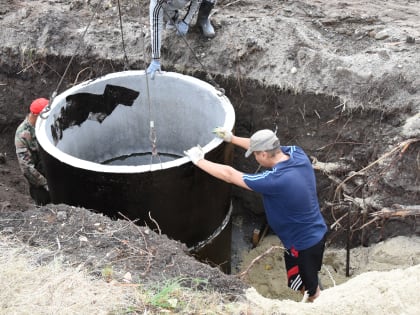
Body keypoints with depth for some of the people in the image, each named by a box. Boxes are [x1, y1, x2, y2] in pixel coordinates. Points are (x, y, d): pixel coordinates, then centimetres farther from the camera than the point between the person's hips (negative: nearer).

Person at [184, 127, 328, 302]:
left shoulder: (275, 180, -34)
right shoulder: (298, 154, -12)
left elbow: (230, 175, -24)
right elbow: (265, 146, 6)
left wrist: (199, 160, -11)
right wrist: (232, 138, 12)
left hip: (303, 244, -8)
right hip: (317, 233, 8)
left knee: (309, 290, 17)